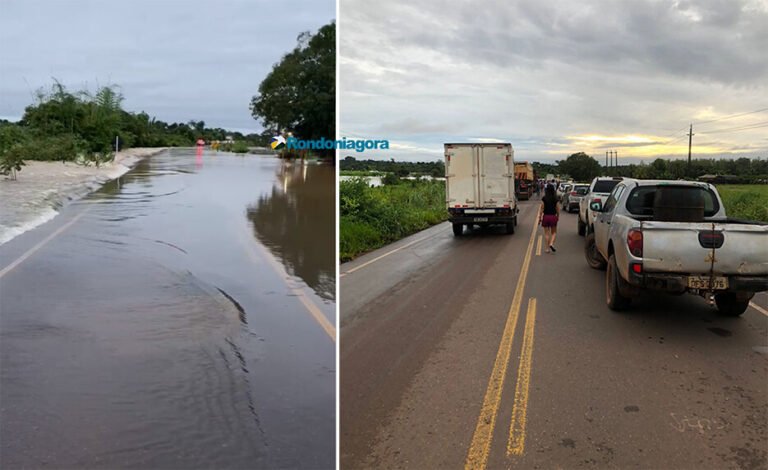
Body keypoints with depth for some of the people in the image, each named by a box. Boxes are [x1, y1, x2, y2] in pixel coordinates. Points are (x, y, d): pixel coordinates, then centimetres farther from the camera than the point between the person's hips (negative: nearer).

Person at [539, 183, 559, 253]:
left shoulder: (544, 199, -7)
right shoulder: (556, 199, -4)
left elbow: (542, 209, -6)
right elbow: (558, 210, -1)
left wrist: (540, 218, 2)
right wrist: (557, 217, 14)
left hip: (546, 216, 0)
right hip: (553, 216, 1)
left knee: (546, 233, 8)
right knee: (554, 232, 14)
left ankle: (548, 248, 8)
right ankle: (551, 244, -9)